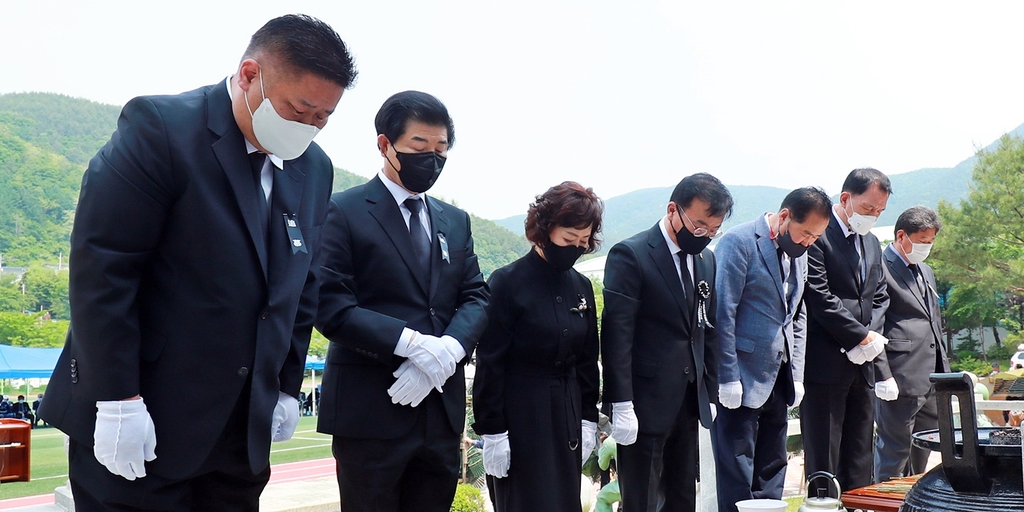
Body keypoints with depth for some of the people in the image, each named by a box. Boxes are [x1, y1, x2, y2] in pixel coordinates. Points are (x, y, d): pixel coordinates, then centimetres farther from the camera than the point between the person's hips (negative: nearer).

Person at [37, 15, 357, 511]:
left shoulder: (314, 168, 7)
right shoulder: (160, 126, -13)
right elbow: (100, 265, -16)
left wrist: (288, 386, 13)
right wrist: (117, 399, -18)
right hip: (142, 418, -6)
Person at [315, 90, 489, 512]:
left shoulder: (455, 221, 16)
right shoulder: (345, 212, -4)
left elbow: (475, 297, 9)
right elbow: (331, 307, -12)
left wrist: (450, 348, -12)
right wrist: (411, 342, -22)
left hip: (441, 409, 6)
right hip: (369, 410, -5)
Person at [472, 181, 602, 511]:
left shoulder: (581, 286, 7)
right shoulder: (508, 282, -11)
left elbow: (588, 360, 12)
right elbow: (490, 363, -12)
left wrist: (588, 420, 8)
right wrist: (492, 432, -14)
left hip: (567, 417, 6)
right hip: (520, 419, -6)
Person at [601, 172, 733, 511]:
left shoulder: (706, 260, 10)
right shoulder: (631, 255, -12)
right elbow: (617, 335, -15)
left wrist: (710, 394, 13)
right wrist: (621, 405, -18)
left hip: (688, 404, 7)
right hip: (645, 406, -7)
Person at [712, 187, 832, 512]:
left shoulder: (799, 253, 12)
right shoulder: (740, 242, -12)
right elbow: (723, 314, -15)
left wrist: (796, 375, 11)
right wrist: (728, 378, -17)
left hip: (777, 381, 8)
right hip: (741, 381, -8)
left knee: (772, 471, 12)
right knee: (737, 475, -3)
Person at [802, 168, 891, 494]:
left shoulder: (872, 244, 18)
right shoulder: (818, 235, -9)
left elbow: (879, 298, 17)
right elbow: (820, 299, -15)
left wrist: (872, 338, -1)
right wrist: (863, 337, -12)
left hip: (861, 364, 8)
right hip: (826, 365, -8)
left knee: (859, 464, 11)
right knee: (824, 461, -4)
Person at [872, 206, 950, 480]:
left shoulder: (926, 272, 21)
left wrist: (944, 372, 19)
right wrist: (883, 375, -18)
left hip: (932, 382, 9)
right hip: (899, 380, -9)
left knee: (921, 452, 15)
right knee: (894, 451, -3)